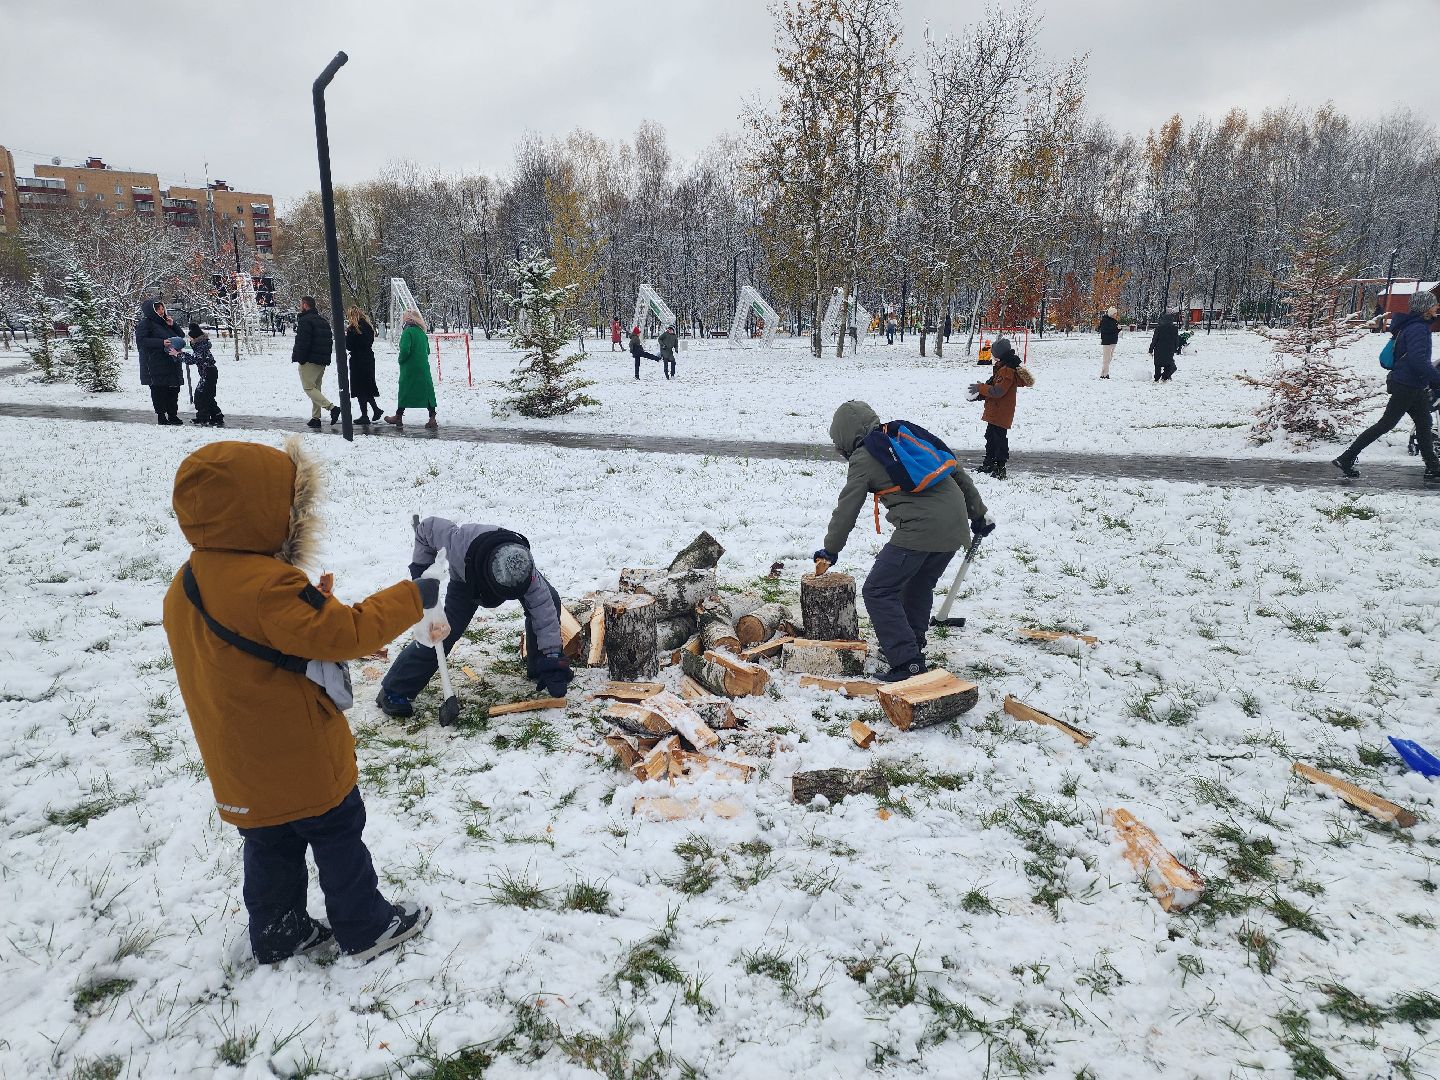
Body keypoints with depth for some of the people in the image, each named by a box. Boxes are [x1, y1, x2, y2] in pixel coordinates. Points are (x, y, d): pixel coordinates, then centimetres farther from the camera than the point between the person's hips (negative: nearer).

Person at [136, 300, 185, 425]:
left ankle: (173, 415, 15)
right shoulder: (145, 324, -2)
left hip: (171, 363, 7)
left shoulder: (164, 323, 22)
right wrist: (161, 343, -22)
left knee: (173, 390, 8)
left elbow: (180, 336, 23)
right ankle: (161, 416, -3)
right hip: (155, 365, -7)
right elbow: (141, 341, -13)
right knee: (159, 391, -6)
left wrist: (172, 325, 5)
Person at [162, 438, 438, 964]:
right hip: (301, 758, -8)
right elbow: (345, 632, -30)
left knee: (271, 845, 22)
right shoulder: (270, 586, -30)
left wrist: (313, 600, 5)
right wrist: (411, 598, -20)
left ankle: (278, 934, 36)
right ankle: (366, 927, 25)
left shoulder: (188, 585, 1)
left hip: (243, 764, 8)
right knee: (338, 838, 10)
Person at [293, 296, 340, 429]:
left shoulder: (305, 320, -11)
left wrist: (297, 357, -12)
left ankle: (332, 407, -22)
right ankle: (315, 418, 10)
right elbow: (330, 341, 21)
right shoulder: (322, 320, 18)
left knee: (308, 388, -7)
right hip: (323, 361, 9)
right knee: (316, 388, 12)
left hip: (309, 361, -9)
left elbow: (302, 342, -19)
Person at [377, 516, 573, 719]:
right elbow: (428, 527, -25)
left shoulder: (524, 569, -42)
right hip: (466, 579, -1)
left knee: (549, 600, -17)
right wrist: (421, 568, -23)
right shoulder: (458, 543, -46)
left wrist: (553, 660, -39)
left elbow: (544, 611, -37)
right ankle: (393, 691, -5)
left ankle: (537, 668, 3)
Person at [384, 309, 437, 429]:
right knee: (427, 391, 4)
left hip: (409, 369, -6)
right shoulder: (421, 332, 9)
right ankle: (432, 419, 0)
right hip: (424, 368, 6)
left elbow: (405, 350, -22)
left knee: (404, 392, 7)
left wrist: (400, 359, -5)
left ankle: (399, 417, 19)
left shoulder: (407, 332, -13)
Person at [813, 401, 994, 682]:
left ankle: (907, 663, -4)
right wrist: (979, 513, 27)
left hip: (920, 528, -8)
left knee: (878, 592, -1)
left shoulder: (863, 458, 1)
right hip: (955, 527, 8)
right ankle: (912, 646, 35)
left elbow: (846, 509, 6)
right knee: (920, 585, 26)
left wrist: (830, 549, 19)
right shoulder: (908, 434, 20)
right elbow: (957, 470, 21)